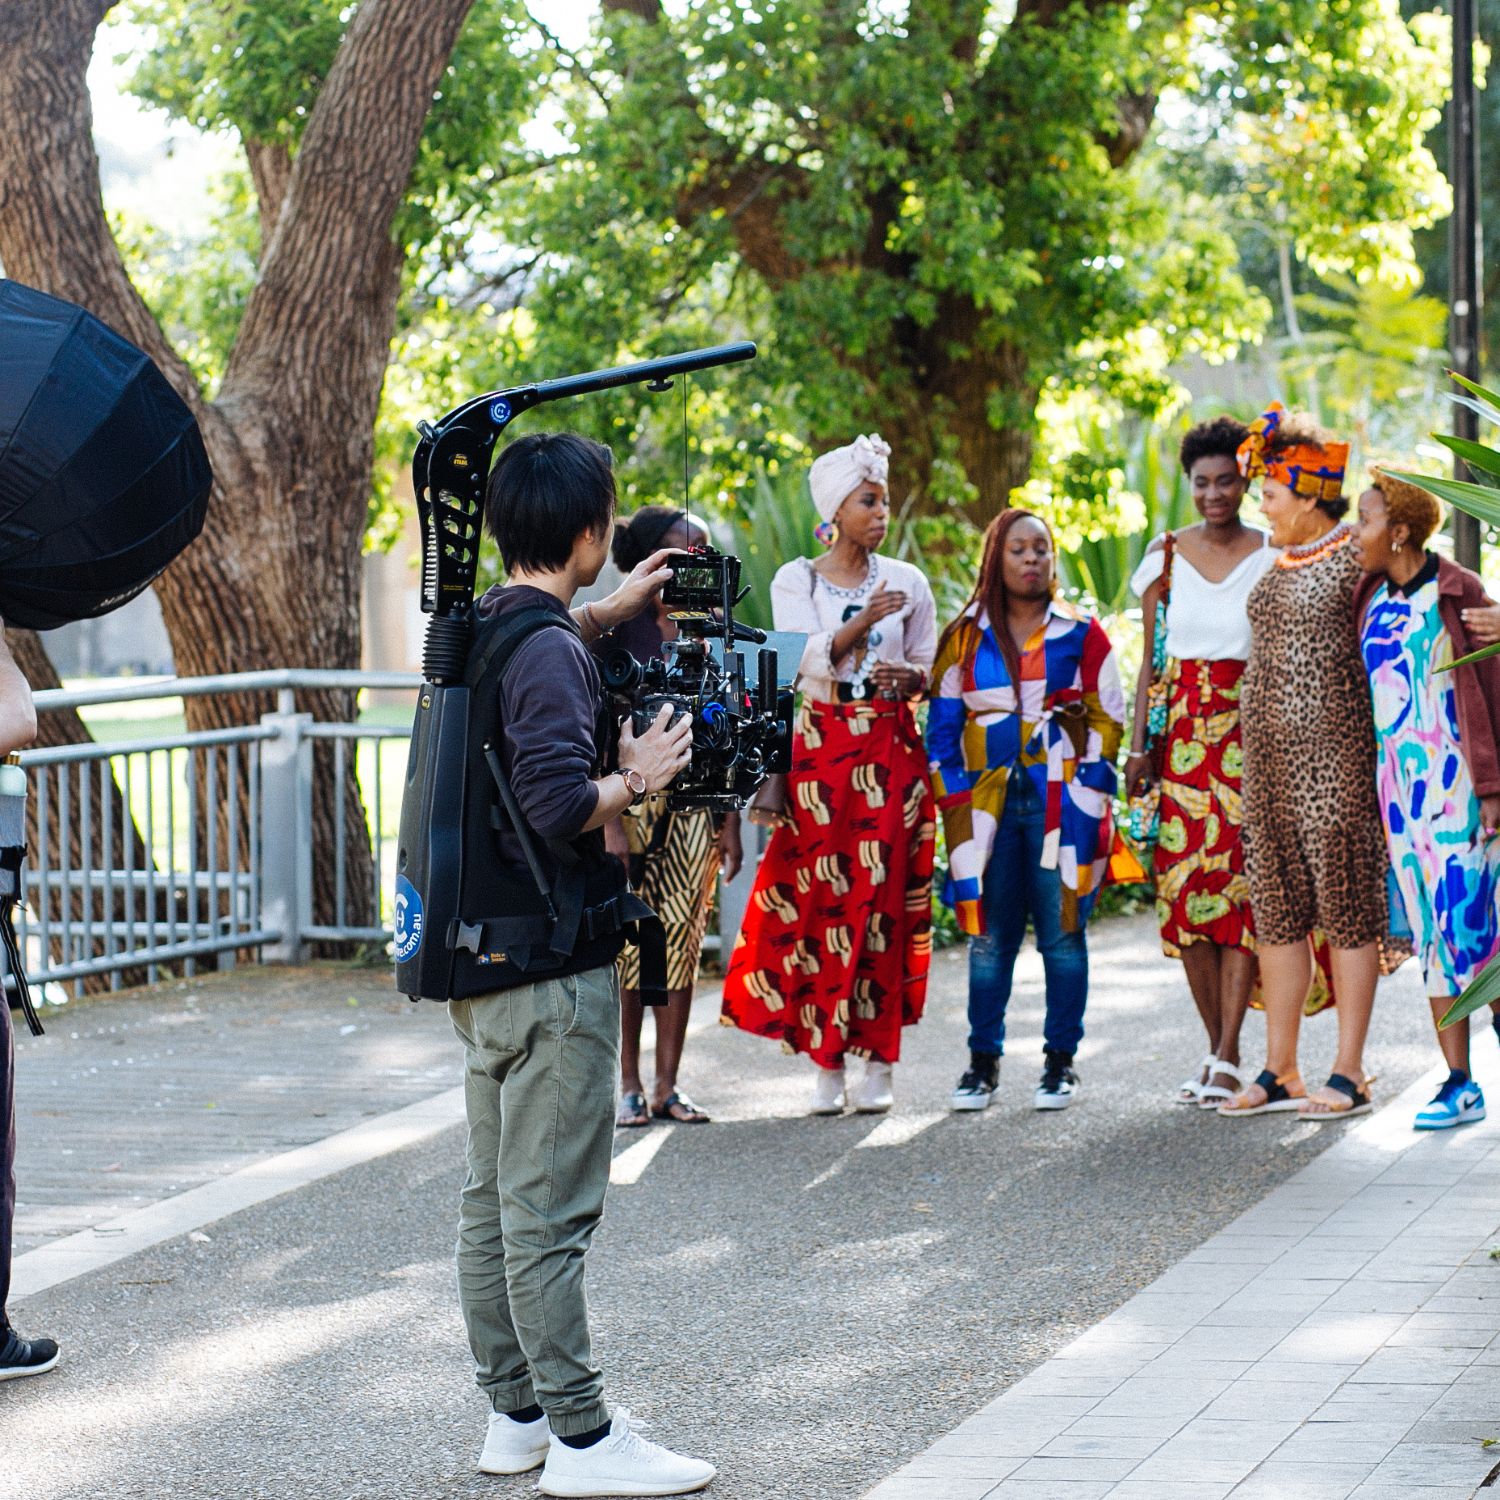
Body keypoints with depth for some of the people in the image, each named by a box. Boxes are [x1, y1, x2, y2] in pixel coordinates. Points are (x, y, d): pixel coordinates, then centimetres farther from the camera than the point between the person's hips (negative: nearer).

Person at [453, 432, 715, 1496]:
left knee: (494, 1198, 13)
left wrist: (602, 616, 36)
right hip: (553, 968, -10)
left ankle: (515, 1414, 22)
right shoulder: (548, 655, -18)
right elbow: (561, 803, -28)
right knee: (550, 1210, -6)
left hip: (485, 959, 10)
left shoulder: (484, 629, 10)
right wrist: (641, 776, -11)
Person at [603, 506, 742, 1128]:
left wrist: (730, 821, 8)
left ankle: (667, 1086, 9)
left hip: (695, 805, 4)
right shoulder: (616, 629, -5)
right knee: (627, 942, -2)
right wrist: (609, 821, -15)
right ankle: (628, 1085, 5)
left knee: (683, 941, 4)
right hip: (632, 798, -4)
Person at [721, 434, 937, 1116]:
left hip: (892, 750, 1)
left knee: (884, 900, -4)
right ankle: (826, 1064, 1)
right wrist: (861, 622, -22)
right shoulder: (795, 581, 6)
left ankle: (878, 1062, 0)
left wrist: (908, 677, -10)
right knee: (822, 900, -4)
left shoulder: (906, 581, 10)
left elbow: (932, 668, 13)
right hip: (821, 747, -1)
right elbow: (804, 660, -7)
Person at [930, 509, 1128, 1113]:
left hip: (1061, 804, -1)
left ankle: (1060, 1061, 6)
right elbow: (942, 725, 12)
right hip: (989, 804, 1)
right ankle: (983, 1061, 6)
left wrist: (1089, 797, -3)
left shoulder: (1081, 634, 7)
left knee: (1062, 930, -1)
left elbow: (1107, 719, 6)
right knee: (988, 935, 0)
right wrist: (954, 795, 1)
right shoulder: (966, 638, 11)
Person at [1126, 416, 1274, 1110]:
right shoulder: (1165, 556, 9)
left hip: (1251, 732, -2)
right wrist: (1139, 745, 3)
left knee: (1241, 881, -9)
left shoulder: (1272, 556, 3)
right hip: (1182, 733, 2)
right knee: (1185, 886, -2)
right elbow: (1151, 659, 11)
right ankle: (1215, 1047, 8)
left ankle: (1228, 1056, -9)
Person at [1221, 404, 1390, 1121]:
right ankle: (1279, 1072, 13)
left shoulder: (1353, 558, -8)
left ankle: (1349, 1073, 0)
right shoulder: (1282, 563, 16)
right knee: (1277, 909, 8)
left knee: (1344, 905, -3)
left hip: (1331, 750, -8)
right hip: (1269, 751, 8)